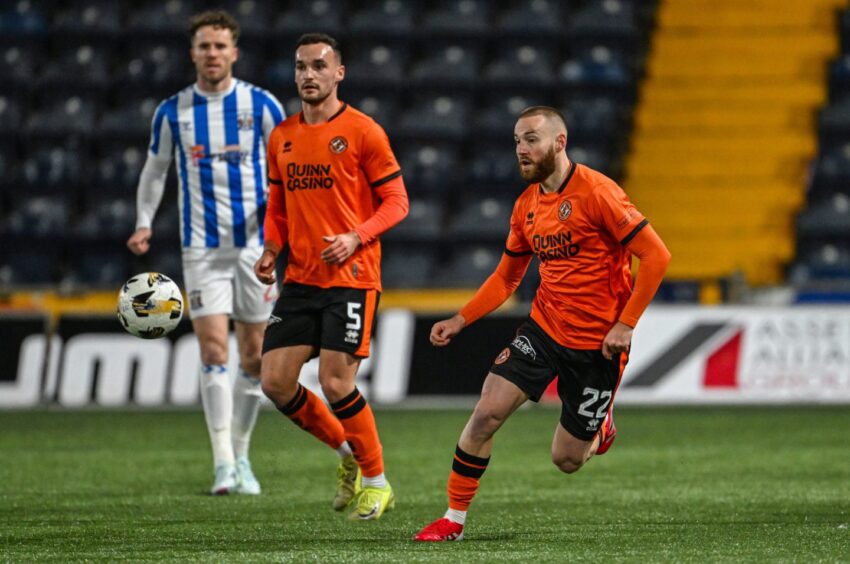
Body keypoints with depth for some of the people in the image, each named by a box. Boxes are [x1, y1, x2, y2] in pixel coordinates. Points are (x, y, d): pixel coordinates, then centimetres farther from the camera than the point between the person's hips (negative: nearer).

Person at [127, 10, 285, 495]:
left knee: (254, 357, 5)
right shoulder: (173, 112, 2)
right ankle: (223, 463, -14)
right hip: (202, 249, 0)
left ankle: (241, 456, 19)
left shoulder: (260, 104, -1)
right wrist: (144, 223, 0)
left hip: (254, 242, 1)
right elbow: (155, 170, 12)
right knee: (214, 351, -12)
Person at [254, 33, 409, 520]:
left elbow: (396, 202, -5)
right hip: (300, 279, 6)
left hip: (351, 277, -6)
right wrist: (271, 251, 3)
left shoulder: (362, 132, -6)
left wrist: (355, 238, -20)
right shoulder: (283, 138, 12)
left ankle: (376, 481, 8)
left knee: (336, 384, -12)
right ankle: (348, 453, 21)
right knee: (276, 381, -1)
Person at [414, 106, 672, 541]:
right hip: (543, 328, 5)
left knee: (566, 460, 3)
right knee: (487, 413, -12)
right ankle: (454, 519, 0)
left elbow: (655, 256, -17)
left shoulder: (596, 192, -16)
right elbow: (506, 277, 17)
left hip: (597, 342, -5)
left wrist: (626, 324, -19)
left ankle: (600, 429, 39)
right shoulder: (527, 205, 5)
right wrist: (461, 319, 6)